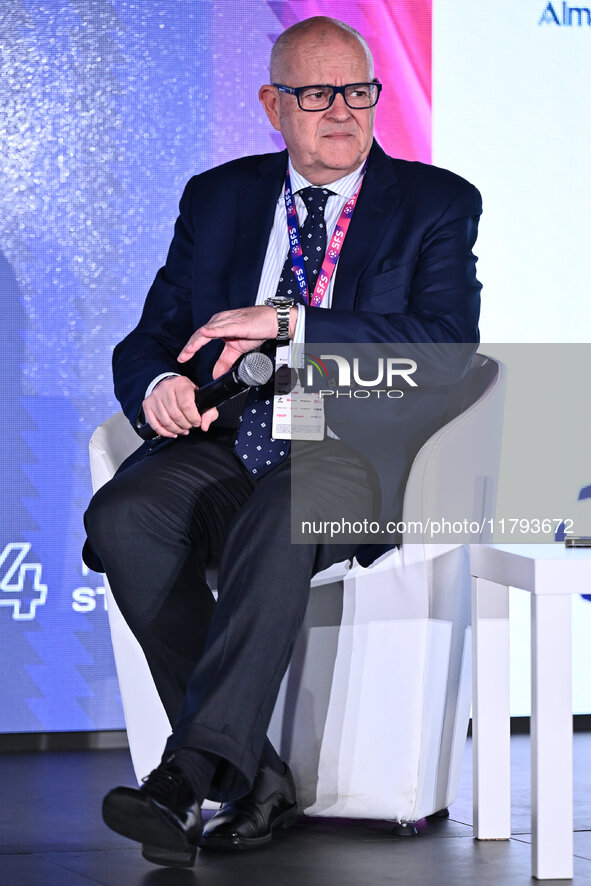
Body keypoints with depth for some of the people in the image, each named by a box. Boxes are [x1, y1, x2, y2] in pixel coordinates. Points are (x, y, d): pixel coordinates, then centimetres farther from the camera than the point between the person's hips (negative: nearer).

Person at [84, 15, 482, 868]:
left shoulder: (437, 204, 8)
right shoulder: (217, 198, 18)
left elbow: (449, 344, -8)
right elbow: (148, 340, 15)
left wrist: (292, 322, -18)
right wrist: (159, 384, -12)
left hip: (355, 448, -3)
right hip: (224, 445, 4)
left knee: (283, 512, -39)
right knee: (122, 517, -29)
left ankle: (193, 771, -39)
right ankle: (253, 781, -24)